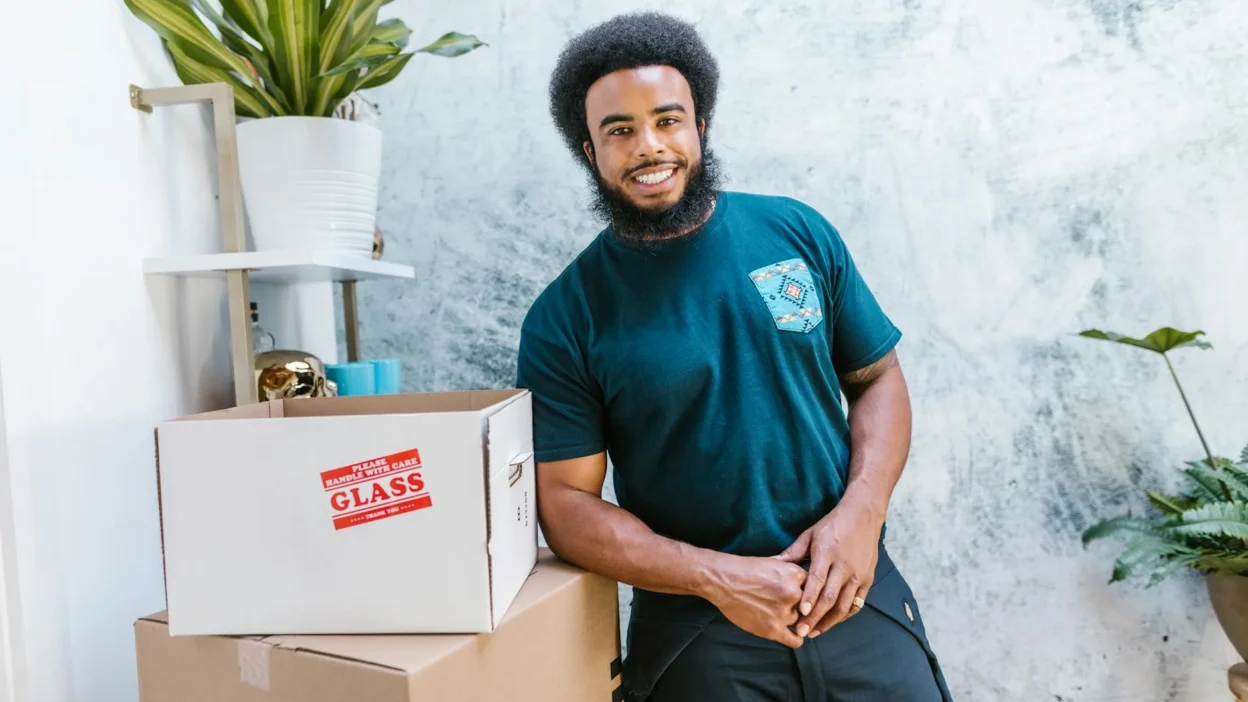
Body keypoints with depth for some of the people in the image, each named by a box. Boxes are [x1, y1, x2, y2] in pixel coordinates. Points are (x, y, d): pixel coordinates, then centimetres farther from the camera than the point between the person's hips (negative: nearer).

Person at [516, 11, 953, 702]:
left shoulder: (797, 232, 0)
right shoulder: (564, 319, -8)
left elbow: (878, 379, 6)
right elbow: (564, 502, -8)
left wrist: (861, 512, -10)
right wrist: (718, 578, -18)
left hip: (852, 596, 2)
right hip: (694, 631, -2)